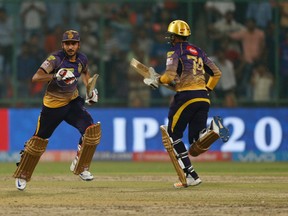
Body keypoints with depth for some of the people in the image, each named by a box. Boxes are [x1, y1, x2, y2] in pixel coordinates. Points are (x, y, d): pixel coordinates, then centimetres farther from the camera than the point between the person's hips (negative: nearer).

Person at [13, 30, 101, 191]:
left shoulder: (82, 59, -4)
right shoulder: (56, 59, -21)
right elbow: (35, 77, -31)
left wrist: (90, 89, 6)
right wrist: (56, 76, -44)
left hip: (72, 101, 4)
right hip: (53, 104, -4)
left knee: (92, 129, -15)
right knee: (39, 139, 4)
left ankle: (80, 166, 2)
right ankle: (22, 175, 21)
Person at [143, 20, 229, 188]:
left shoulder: (175, 52, -1)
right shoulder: (198, 51, 20)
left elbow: (170, 76, -14)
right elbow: (216, 73, 21)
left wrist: (156, 81, 4)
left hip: (186, 97, -6)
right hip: (203, 98, 6)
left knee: (173, 135, 8)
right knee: (197, 143, 6)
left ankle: (190, 175, -4)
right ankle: (212, 130, -27)